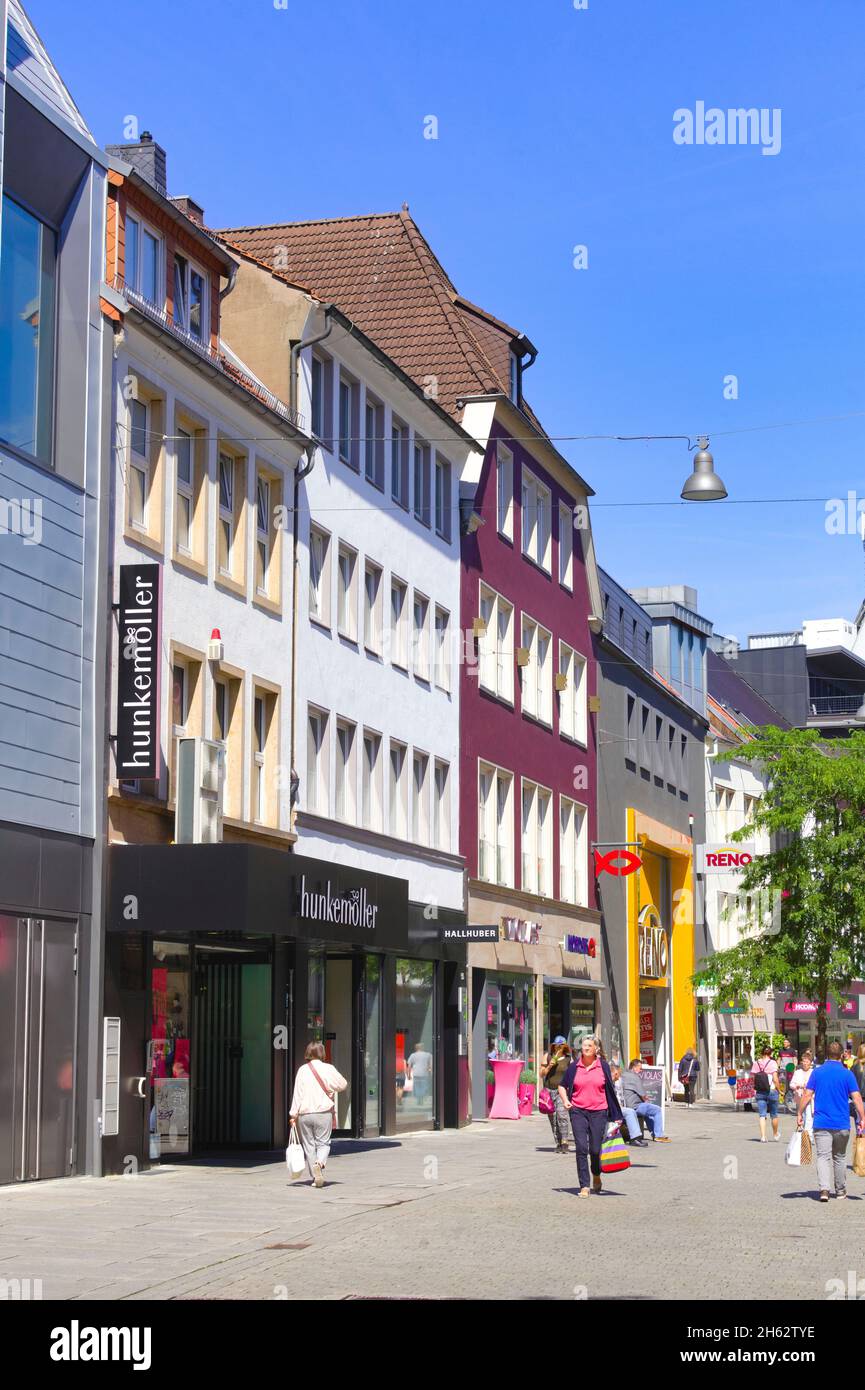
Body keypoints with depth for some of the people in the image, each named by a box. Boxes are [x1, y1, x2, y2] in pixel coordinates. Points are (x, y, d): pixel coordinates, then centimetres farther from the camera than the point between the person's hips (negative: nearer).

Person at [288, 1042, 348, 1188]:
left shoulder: (302, 1070, -1)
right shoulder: (328, 1068, -2)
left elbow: (297, 1093, -2)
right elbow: (343, 1084, 6)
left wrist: (293, 1114, 0)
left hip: (304, 1114, 1)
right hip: (323, 1112, -1)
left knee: (309, 1145, 10)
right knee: (323, 1143, 6)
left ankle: (315, 1177, 8)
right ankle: (319, 1163, -23)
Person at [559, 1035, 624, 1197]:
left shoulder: (603, 1066, 3)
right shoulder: (574, 1067, 3)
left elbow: (610, 1090, 8)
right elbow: (562, 1086, 14)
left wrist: (616, 1115, 6)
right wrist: (565, 1100, -6)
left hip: (599, 1112, 0)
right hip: (578, 1111, 0)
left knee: (595, 1149, 1)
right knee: (581, 1148, -8)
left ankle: (596, 1175, 33)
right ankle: (584, 1186, -2)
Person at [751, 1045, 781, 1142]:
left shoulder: (756, 1064, 1)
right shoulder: (772, 1063, -8)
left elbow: (754, 1078, 0)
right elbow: (775, 1079, -12)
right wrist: (778, 1089, 0)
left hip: (760, 1092, 2)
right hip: (771, 1090, -2)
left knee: (762, 1115, 3)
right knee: (774, 1115, 15)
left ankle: (763, 1136, -7)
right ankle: (776, 1135, 30)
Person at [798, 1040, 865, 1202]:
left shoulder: (817, 1072, 0)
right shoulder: (847, 1074, -2)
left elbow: (807, 1095, -3)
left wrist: (800, 1114, 6)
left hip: (821, 1123, 0)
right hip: (842, 1124, 0)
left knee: (823, 1156, -2)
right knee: (839, 1158, 16)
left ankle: (824, 1189, -20)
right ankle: (840, 1190, 24)